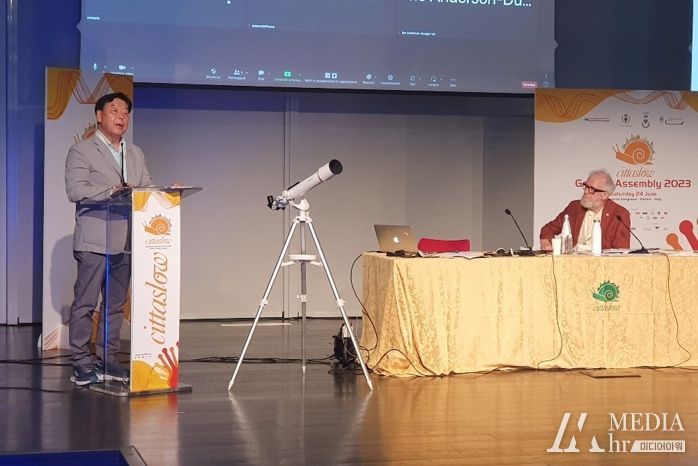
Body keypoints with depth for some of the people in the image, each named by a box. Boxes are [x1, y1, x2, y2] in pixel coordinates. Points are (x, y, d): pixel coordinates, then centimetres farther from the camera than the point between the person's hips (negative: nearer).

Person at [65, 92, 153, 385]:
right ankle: (80, 363, 0)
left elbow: (146, 188, 14)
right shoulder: (81, 152, 0)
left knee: (115, 303, 9)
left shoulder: (135, 154, 20)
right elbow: (75, 190, -12)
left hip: (126, 242, 6)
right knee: (85, 303, -5)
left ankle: (107, 360, 16)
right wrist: (111, 191, -23)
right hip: (94, 241, -6)